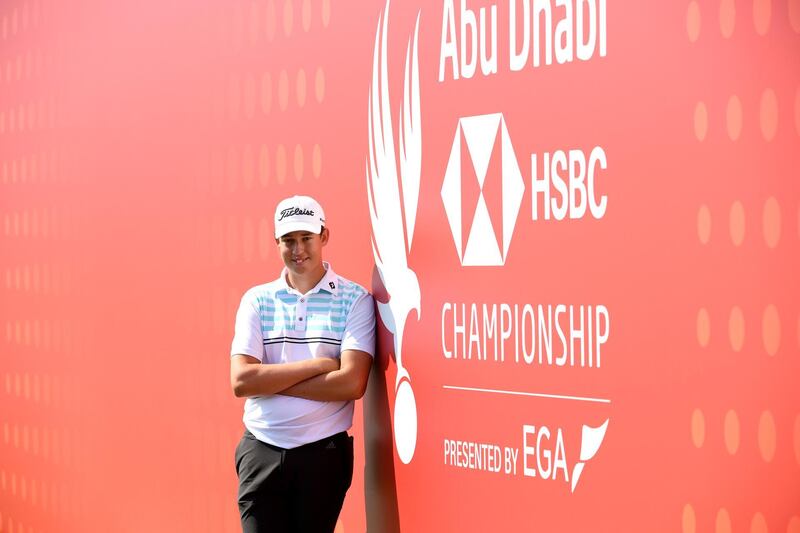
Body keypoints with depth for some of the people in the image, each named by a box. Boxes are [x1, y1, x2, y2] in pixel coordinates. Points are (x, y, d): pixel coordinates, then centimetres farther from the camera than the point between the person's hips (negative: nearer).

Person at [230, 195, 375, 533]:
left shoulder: (355, 300, -2)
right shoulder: (256, 300, 4)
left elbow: (352, 383, -14)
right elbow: (240, 381, -7)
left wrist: (268, 380, -11)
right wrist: (319, 365, -13)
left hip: (323, 454, -1)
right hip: (262, 453, 2)